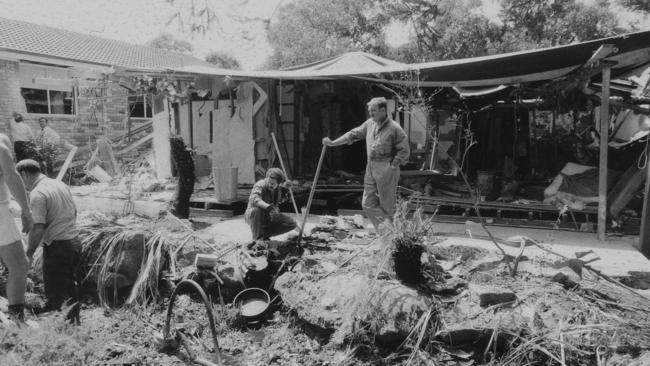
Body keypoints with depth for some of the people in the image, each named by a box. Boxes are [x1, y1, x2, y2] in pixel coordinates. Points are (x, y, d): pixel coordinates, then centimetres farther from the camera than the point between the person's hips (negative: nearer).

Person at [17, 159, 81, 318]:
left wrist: (29, 254, -11)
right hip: (75, 241, 8)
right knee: (69, 285, 22)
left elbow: (38, 228, -22)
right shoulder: (61, 184, 8)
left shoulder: (37, 194, -17)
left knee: (55, 293, 5)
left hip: (57, 246, -8)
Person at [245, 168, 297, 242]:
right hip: (253, 216, -6)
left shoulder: (279, 188, -5)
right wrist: (269, 207, -60)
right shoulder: (260, 185, -25)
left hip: (270, 218, 6)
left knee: (292, 224, -9)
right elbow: (254, 199, -46)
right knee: (257, 209, -40)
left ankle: (265, 234, 5)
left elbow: (281, 200, 15)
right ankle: (257, 238, -21)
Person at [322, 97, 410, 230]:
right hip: (370, 168, 7)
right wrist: (332, 143, 9)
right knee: (368, 204, 8)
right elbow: (352, 134, 13)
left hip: (386, 170, -7)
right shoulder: (369, 123, 9)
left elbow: (404, 151, -10)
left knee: (387, 205, 2)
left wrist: (392, 166, -13)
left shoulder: (394, 128, -11)